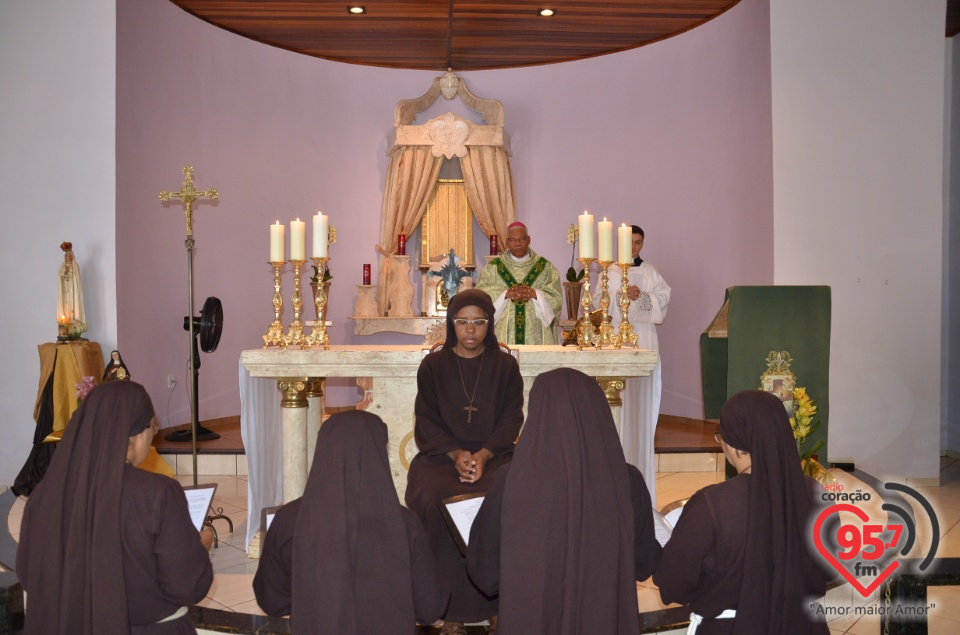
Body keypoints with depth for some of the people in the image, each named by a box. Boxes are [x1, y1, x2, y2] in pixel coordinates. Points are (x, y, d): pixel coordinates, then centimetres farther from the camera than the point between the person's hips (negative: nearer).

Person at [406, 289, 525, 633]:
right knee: (438, 502, -30)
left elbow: (511, 420, 2)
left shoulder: (505, 366, 8)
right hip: (441, 455, 0)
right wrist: (456, 454, -15)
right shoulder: (433, 366, 9)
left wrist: (482, 455, -15)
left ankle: (495, 604, -18)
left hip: (493, 455, 0)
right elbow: (427, 421, 3)